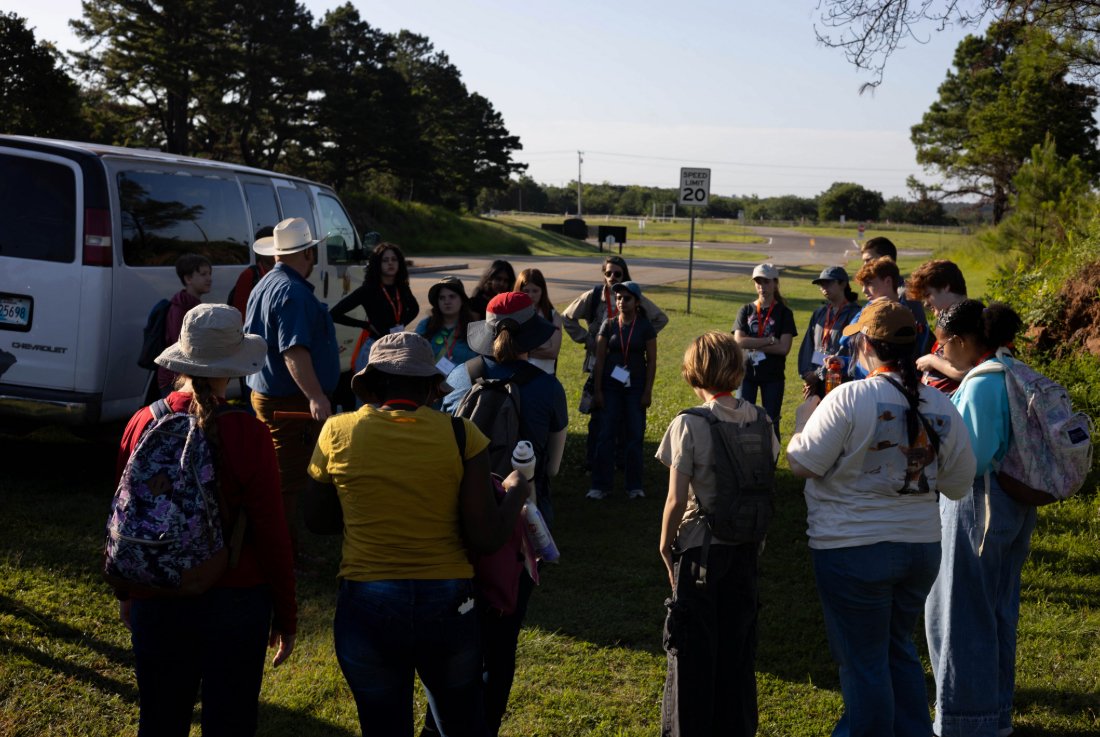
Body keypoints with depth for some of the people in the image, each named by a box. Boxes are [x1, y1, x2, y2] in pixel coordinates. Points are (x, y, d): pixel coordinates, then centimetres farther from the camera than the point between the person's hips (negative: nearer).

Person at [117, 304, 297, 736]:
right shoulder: (248, 434, -15)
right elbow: (270, 533, -11)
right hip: (234, 603, -3)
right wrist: (286, 618, 0)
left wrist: (124, 592, 21)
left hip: (155, 605, 4)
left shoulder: (142, 424, -5)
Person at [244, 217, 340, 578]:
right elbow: (294, 350, -31)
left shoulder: (265, 285, 15)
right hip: (291, 401, -11)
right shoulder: (292, 292, -20)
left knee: (284, 476, 19)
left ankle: (290, 549, 29)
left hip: (266, 395, 11)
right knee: (288, 480, -4)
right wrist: (315, 396, -39)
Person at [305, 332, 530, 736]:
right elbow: (486, 540, -9)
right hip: (448, 605, 0)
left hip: (367, 609, 0)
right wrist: (516, 492, 9)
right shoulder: (461, 434, -8)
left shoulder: (337, 432, -6)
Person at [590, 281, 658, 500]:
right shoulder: (609, 325, 3)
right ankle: (601, 484, 7)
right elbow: (600, 358, 3)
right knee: (606, 435, -1)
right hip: (610, 385, 1)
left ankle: (634, 486, 12)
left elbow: (651, 361, 0)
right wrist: (597, 390, -2)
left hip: (635, 385, -1)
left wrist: (647, 392, -6)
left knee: (635, 436, 2)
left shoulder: (645, 327, -1)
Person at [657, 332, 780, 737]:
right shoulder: (758, 419, -1)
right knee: (738, 646, 17)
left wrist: (665, 546, -3)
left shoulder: (689, 424, -15)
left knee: (694, 650, 8)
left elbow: (676, 500, -16)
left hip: (701, 548, -5)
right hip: (747, 548, 5)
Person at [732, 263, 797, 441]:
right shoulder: (745, 311, 6)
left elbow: (784, 348, -11)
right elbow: (739, 341, -9)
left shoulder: (784, 313, 1)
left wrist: (752, 344, -13)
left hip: (773, 376, -1)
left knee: (771, 422, 4)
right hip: (747, 373, 1)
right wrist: (770, 341, -12)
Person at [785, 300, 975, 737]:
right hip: (922, 547, 6)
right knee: (899, 650, 23)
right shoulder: (942, 407, 0)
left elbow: (801, 465, -13)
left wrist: (804, 421, 5)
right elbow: (958, 485, 7)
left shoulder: (849, 398, -17)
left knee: (863, 661, 8)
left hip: (854, 550, -6)